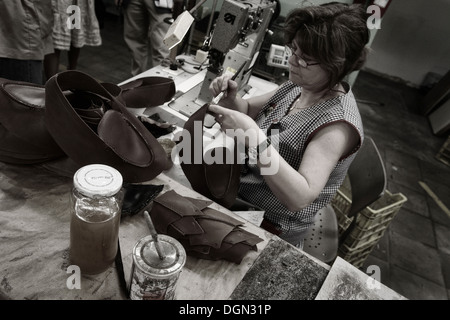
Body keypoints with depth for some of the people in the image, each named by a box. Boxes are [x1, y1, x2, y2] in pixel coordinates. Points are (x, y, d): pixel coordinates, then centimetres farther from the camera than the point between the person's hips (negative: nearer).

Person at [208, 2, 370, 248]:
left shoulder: (336, 124, -26)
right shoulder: (300, 85, -4)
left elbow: (300, 197, -36)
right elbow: (249, 110, 7)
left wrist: (254, 137, -44)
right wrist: (232, 98, -15)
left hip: (269, 227, -7)